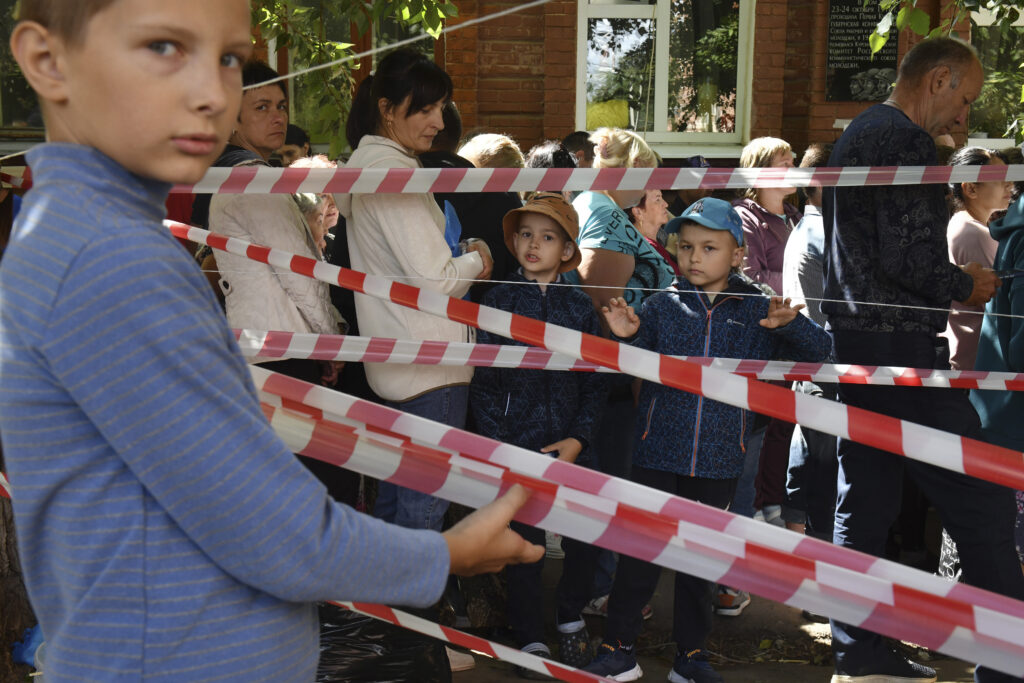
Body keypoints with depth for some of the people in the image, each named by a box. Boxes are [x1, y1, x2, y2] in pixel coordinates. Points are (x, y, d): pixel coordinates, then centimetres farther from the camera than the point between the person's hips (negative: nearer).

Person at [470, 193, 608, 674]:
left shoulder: (579, 307, 5)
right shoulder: (497, 302, 0)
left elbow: (594, 381, 6)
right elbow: (483, 380, -1)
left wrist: (579, 437, -6)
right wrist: (500, 446, -7)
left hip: (571, 447, 2)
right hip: (516, 445, -2)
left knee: (586, 539, 2)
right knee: (525, 545, 3)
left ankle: (571, 617, 29)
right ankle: (530, 638, 22)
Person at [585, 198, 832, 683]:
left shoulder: (758, 310, 0)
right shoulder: (663, 304, 1)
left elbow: (818, 351, -2)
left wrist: (790, 323, -21)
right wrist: (628, 338, -15)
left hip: (719, 458, 1)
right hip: (658, 450, -1)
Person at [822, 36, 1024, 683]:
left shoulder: (855, 135, 19)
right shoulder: (906, 142, -13)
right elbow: (909, 259, -22)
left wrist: (949, 274, 19)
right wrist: (966, 283, -4)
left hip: (855, 341, 10)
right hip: (903, 350, -10)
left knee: (866, 502, 12)